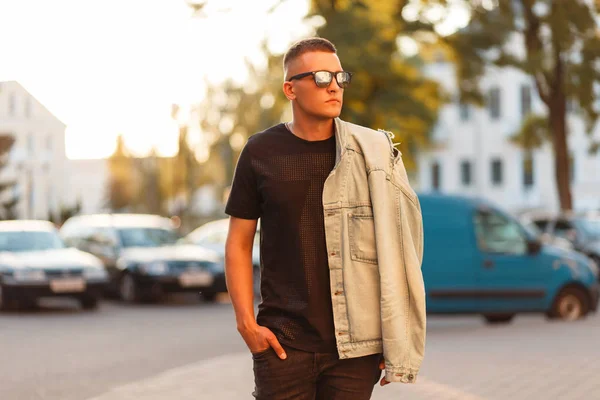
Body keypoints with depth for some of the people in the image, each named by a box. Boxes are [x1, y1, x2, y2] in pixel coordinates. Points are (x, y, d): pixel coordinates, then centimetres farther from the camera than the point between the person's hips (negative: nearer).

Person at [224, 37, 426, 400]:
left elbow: (396, 247, 4)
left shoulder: (373, 152, 3)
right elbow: (239, 243, 5)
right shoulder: (261, 152, 2)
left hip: (355, 342, 1)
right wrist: (247, 323, -4)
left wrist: (394, 332, 0)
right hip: (284, 341, 0)